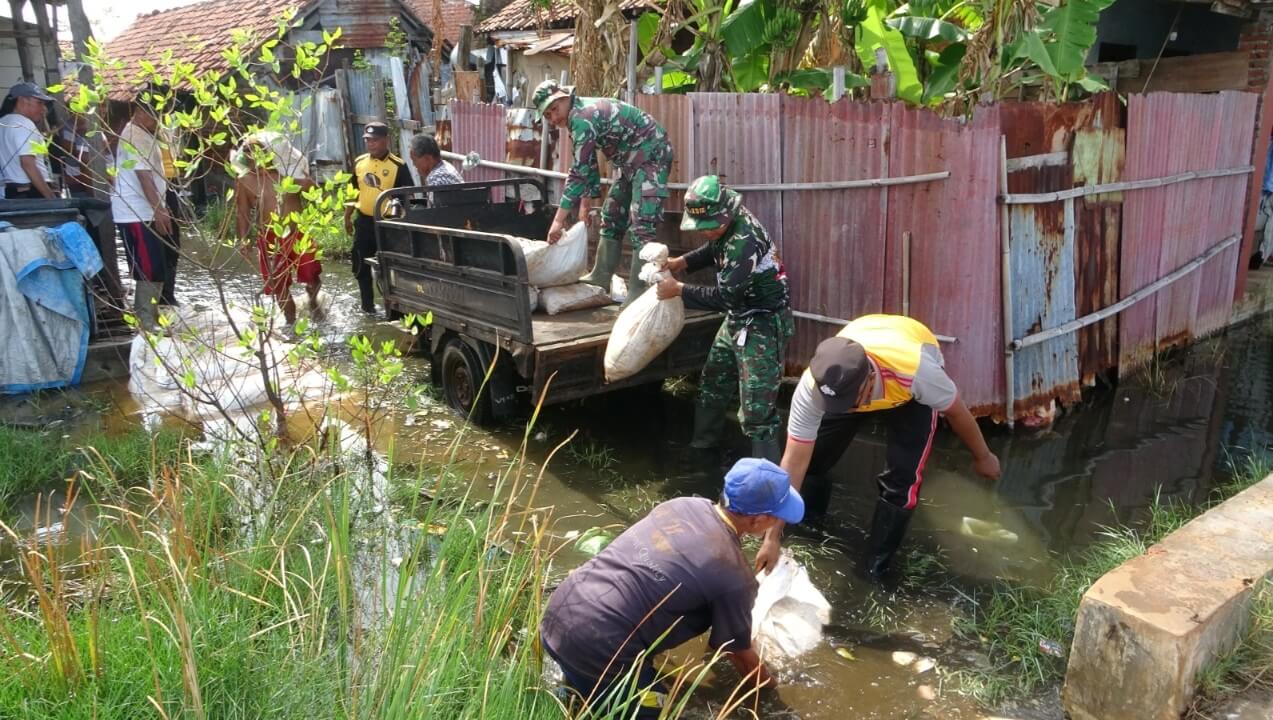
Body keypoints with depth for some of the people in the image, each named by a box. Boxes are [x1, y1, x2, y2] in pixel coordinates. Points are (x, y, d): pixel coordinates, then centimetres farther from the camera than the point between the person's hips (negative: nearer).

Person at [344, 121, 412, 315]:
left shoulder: (398, 166, -11)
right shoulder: (359, 162, 5)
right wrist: (347, 217, 16)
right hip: (364, 221, 5)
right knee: (361, 266, 12)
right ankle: (367, 305, 27)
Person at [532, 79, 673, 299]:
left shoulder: (583, 117, -21)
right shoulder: (580, 115, 9)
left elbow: (579, 172, -26)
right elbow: (588, 165, 17)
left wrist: (558, 219, -24)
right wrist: (585, 204, 15)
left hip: (651, 156, -11)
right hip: (632, 161, 11)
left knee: (641, 224, -17)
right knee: (612, 216, 16)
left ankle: (638, 295, -18)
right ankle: (601, 277, 25)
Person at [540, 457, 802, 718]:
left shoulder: (683, 504, 7)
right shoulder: (734, 576, -12)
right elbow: (739, 652, 6)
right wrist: (768, 683, 29)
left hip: (561, 607, 9)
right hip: (596, 647, -9)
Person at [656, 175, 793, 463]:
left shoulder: (745, 240, -30)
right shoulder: (725, 226, -3)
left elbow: (725, 296, -29)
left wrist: (679, 290, -20)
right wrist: (681, 262, 3)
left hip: (763, 325, -10)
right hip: (738, 318, 10)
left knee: (757, 408, -11)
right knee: (713, 385, 23)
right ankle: (702, 445, 42)